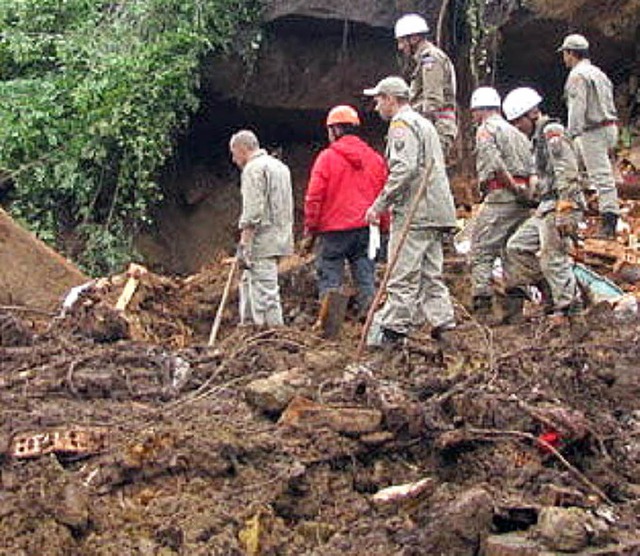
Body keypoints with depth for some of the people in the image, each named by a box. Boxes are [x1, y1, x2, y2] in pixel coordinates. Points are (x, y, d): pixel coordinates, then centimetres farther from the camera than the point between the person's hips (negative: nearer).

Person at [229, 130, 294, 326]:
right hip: (280, 235, 10)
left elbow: (252, 212, -19)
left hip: (263, 241, -10)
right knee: (248, 281, 20)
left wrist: (243, 245, -19)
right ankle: (248, 324, 25)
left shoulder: (253, 169, -11)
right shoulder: (280, 166, 19)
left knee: (264, 290, -8)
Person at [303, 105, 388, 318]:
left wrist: (310, 230, 1)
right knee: (366, 278, 8)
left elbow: (314, 198, -6)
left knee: (329, 277, 0)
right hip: (367, 228, 4)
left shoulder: (327, 157, -5)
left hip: (335, 230, -4)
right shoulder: (375, 158, 9)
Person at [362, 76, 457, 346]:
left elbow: (404, 169, -20)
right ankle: (441, 323, 10)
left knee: (402, 275, -8)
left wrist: (379, 205, -16)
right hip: (435, 212, 10)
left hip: (413, 213, -10)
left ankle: (392, 329, -7)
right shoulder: (424, 123, 25)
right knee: (430, 272, 11)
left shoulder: (401, 124, -8)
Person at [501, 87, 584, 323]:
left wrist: (565, 212, -25)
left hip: (561, 206, -11)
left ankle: (569, 308, -3)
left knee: (553, 257, -10)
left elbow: (567, 175, -19)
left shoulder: (553, 133, -11)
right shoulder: (538, 137, 19)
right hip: (546, 208, 11)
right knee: (518, 246, 11)